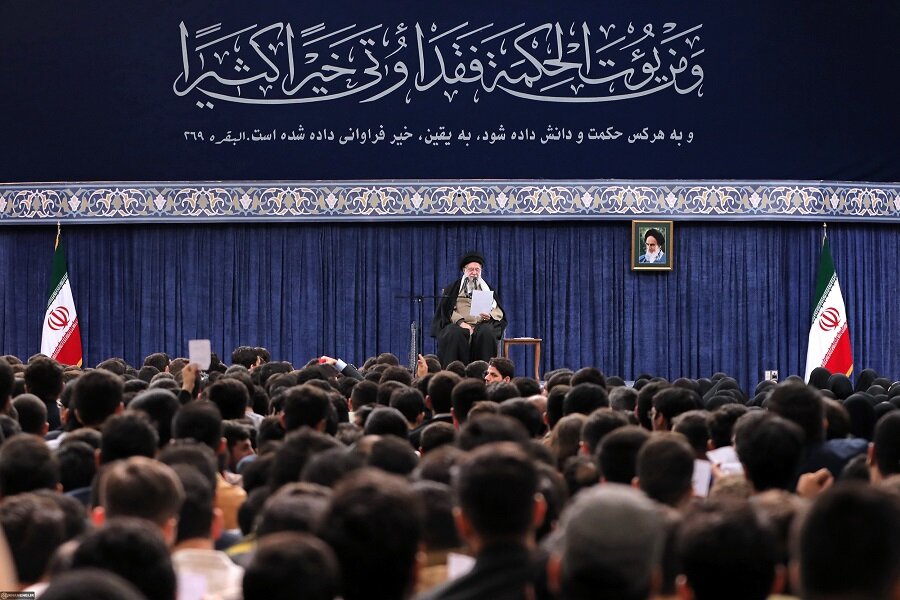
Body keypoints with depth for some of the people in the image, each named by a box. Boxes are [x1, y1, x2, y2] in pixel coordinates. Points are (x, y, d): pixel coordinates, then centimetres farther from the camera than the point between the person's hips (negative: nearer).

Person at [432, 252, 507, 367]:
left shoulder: (488, 290, 23)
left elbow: (499, 312, 13)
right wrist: (460, 321, -14)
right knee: (454, 333, -36)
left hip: (482, 324, 1)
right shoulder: (452, 289, 19)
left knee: (487, 332, -34)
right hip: (458, 324, -1)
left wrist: (490, 316, -11)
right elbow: (447, 311, 5)